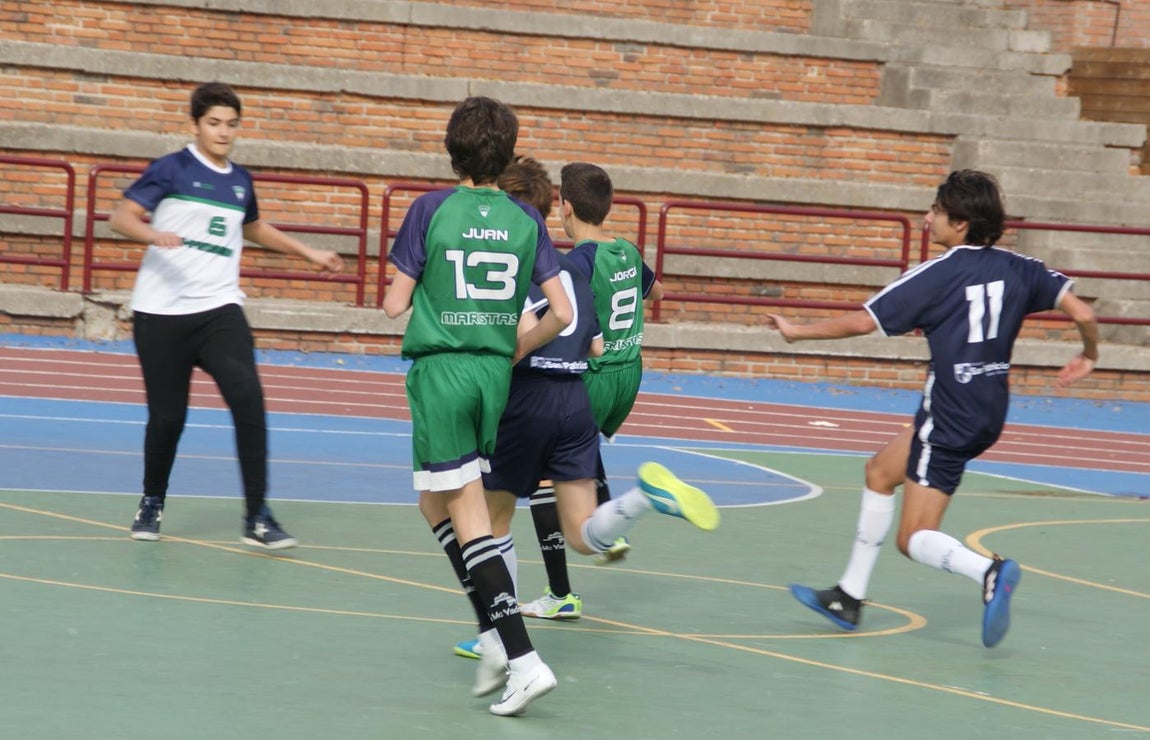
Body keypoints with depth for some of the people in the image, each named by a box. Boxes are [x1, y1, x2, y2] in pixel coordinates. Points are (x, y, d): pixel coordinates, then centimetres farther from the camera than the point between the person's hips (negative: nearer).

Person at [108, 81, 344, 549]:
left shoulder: (240, 182, 14)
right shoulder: (171, 170, -2)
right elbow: (121, 216, -9)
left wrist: (309, 253, 36)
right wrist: (154, 234, -28)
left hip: (219, 311, 3)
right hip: (161, 314, -3)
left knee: (247, 398, -18)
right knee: (167, 415, 0)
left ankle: (257, 517, -15)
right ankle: (152, 503, 29)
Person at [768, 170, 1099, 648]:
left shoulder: (937, 274, -12)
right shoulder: (1017, 268, 3)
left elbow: (861, 322, -10)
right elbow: (1082, 313, -3)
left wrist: (796, 331, 4)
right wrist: (1089, 356, 18)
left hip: (950, 418, -8)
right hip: (990, 410, 8)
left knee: (915, 540, -3)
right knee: (881, 471, 24)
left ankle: (989, 572, -32)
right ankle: (849, 596, 28)